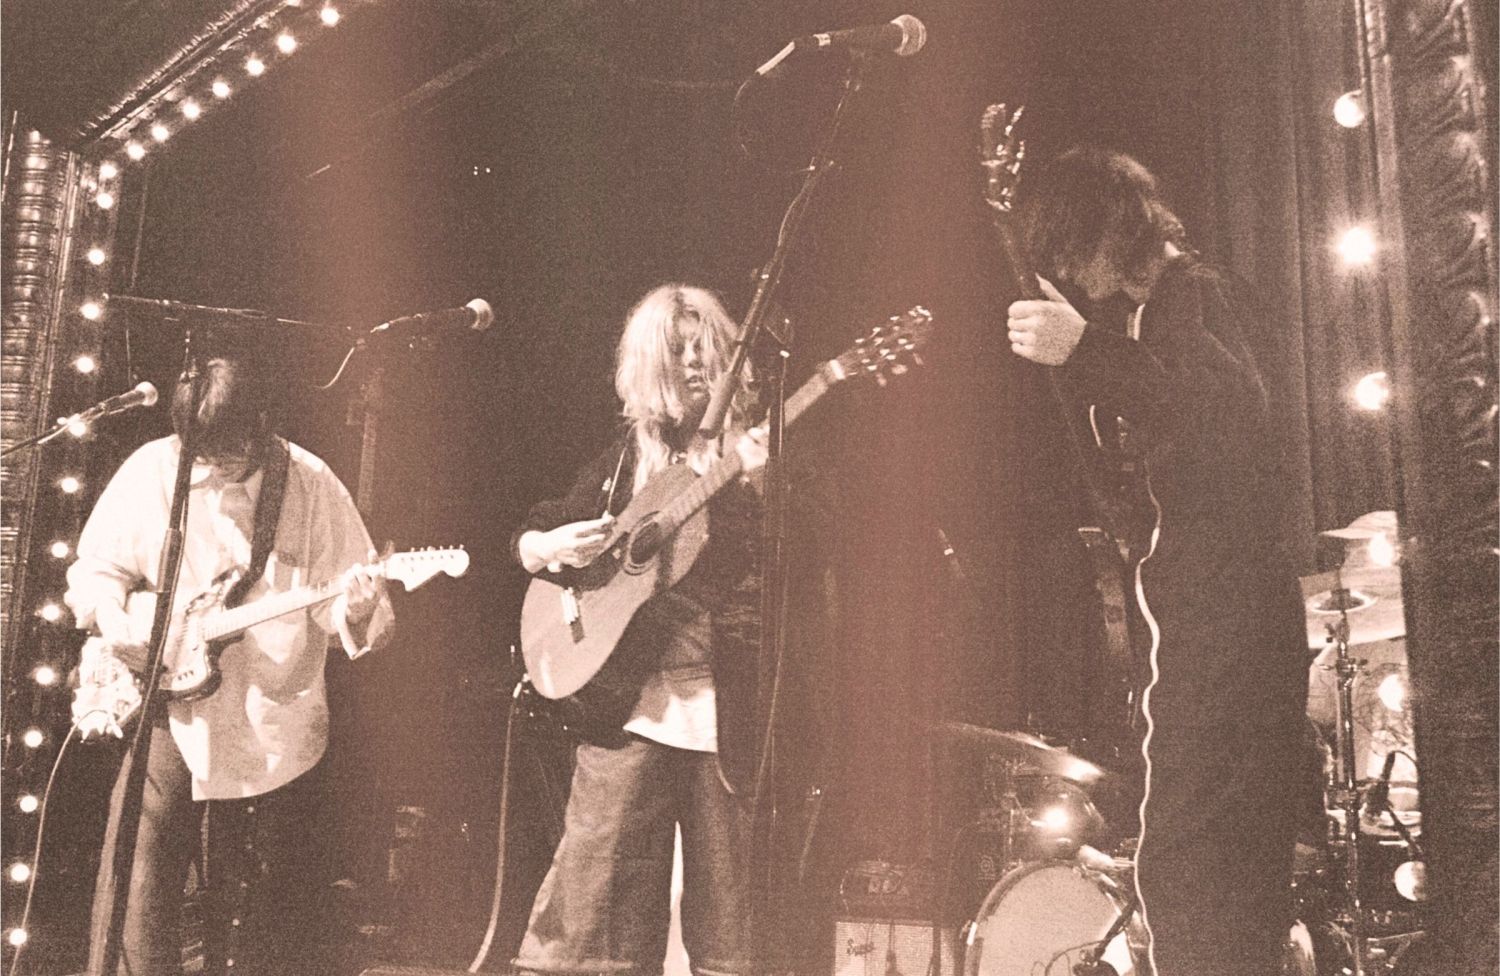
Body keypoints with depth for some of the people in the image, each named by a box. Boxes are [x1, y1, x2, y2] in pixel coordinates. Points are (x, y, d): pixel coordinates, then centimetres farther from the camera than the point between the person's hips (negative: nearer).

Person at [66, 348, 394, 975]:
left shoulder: (309, 485, -9)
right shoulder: (150, 470, -4)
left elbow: (338, 605, -9)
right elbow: (95, 568, 8)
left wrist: (357, 609, -32)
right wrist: (113, 621, -12)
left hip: (274, 730, -1)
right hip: (172, 715, 1)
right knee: (138, 893, 0)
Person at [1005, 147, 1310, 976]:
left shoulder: (1186, 293, -9)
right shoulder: (1187, 294, 21)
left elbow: (1236, 411, -29)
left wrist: (1085, 348, -37)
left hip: (1216, 606, -11)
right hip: (1241, 607, 11)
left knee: (1181, 866, -13)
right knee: (1243, 865, 16)